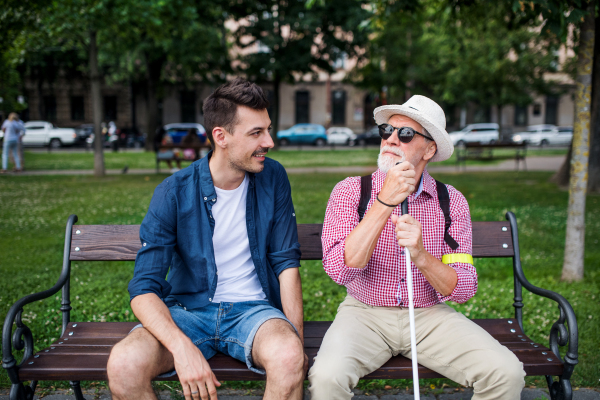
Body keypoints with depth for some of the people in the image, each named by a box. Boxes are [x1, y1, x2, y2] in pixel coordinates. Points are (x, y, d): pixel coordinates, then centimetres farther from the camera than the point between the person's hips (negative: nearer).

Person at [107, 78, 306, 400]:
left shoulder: (272, 178, -1)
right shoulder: (174, 193, -10)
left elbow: (287, 262, 2)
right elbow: (143, 291, -13)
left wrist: (297, 340, -9)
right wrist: (183, 347, -31)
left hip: (251, 309, 0)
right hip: (187, 311, 0)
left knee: (288, 357, -34)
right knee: (123, 365, -29)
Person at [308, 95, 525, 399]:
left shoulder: (451, 201, -1)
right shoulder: (350, 191, -7)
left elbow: (464, 290, -6)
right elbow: (339, 270, -21)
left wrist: (421, 256, -26)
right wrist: (386, 201, -25)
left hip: (430, 316, 2)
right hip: (366, 314, -2)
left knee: (507, 374, -17)